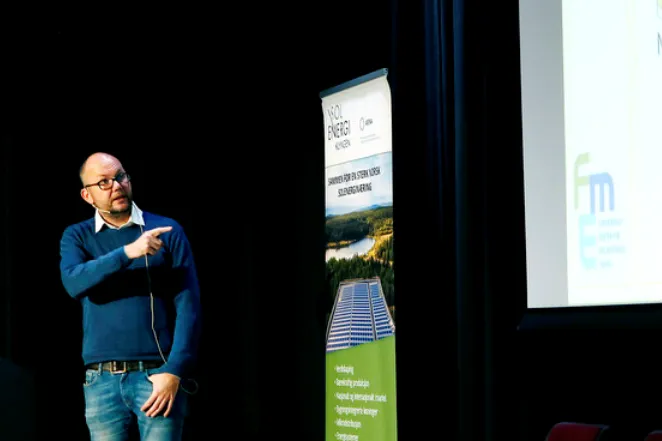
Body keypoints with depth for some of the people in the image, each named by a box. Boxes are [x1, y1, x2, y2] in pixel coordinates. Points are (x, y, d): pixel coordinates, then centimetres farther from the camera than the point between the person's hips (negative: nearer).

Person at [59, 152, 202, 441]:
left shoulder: (168, 232, 4)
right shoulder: (77, 236, 9)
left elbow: (188, 308, -1)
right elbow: (73, 282, -12)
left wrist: (174, 372, -11)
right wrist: (128, 252, -23)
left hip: (158, 376, -2)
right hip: (101, 381, 2)